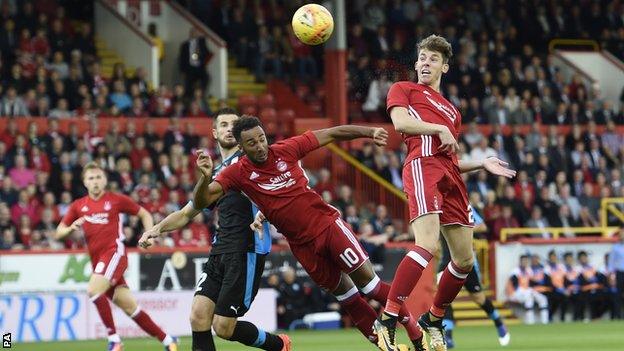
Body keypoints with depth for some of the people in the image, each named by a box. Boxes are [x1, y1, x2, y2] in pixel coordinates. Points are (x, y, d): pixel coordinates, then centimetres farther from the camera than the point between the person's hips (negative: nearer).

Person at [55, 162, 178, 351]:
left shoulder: (116, 200, 2)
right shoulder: (78, 206, 12)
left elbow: (145, 215, 12)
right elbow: (58, 234, 14)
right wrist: (71, 228, -7)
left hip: (114, 252, -5)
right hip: (96, 258, 5)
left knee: (93, 290, -26)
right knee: (130, 307, 2)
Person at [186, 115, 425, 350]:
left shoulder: (286, 150, -7)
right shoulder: (238, 173, -7)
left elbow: (331, 134, 0)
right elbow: (202, 201, -14)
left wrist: (370, 133, -5)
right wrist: (205, 177, -34)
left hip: (328, 224, -1)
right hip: (302, 244, 1)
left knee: (367, 279, -4)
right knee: (344, 294, 7)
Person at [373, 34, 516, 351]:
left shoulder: (451, 111, 33)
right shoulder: (403, 89, 15)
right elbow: (400, 122, -6)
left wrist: (482, 164, 19)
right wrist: (440, 129, -5)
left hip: (449, 175, 8)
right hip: (422, 165, -8)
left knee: (464, 259, 6)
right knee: (427, 245, -27)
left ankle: (433, 320, 23)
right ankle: (387, 322, -27)